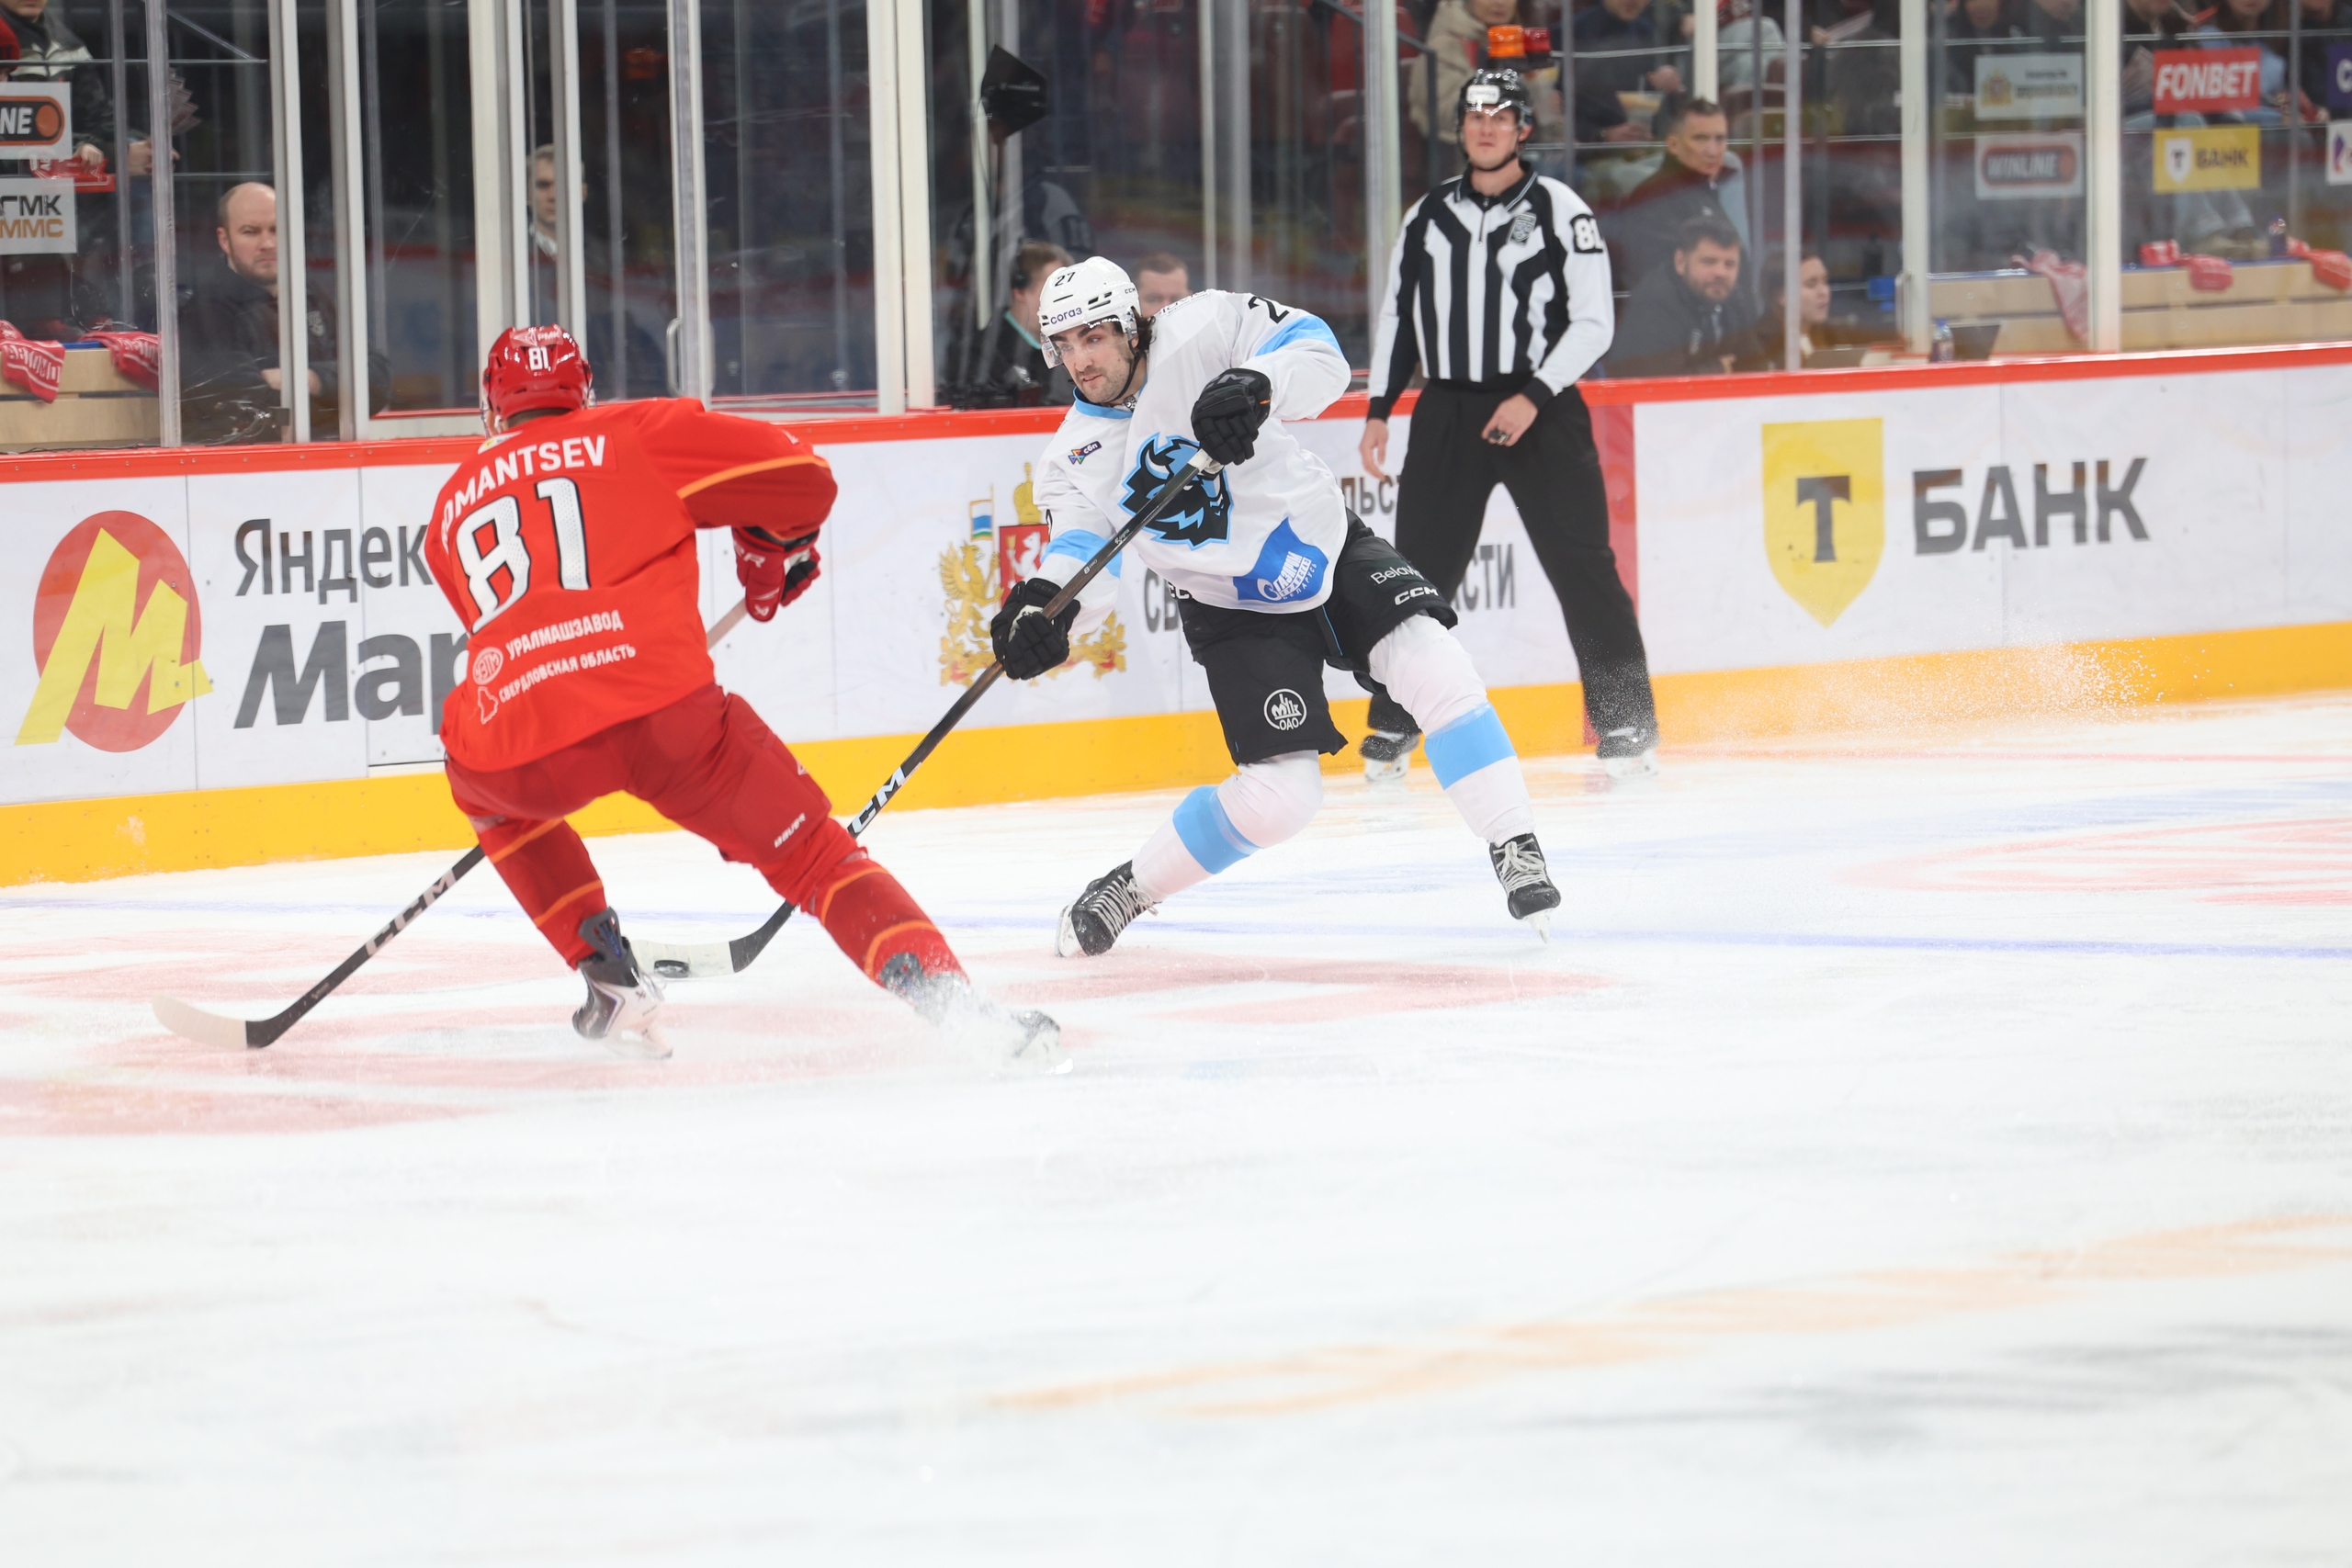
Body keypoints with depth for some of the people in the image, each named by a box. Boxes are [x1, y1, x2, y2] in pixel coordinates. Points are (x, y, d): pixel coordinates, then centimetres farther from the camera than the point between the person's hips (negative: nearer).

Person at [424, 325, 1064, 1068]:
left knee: (480, 780, 37)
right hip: (663, 706, -2)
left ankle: (609, 976, 29)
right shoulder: (636, 434, 16)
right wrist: (777, 552, 33)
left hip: (521, 753, 2)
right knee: (809, 849, 10)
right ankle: (957, 1004, -8)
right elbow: (798, 476, 13)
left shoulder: (453, 506, 27)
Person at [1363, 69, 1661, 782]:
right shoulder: (1428, 216, 10)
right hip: (1447, 414, 4)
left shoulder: (1559, 211, -3)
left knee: (1582, 568, -7)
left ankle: (1627, 726, -3)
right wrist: (1378, 412, 11)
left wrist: (1534, 397, -16)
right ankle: (1394, 726, 13)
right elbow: (1396, 315, 18)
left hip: (1541, 409, -4)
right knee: (1421, 571, 3)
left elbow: (1592, 323, -6)